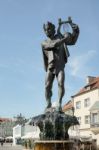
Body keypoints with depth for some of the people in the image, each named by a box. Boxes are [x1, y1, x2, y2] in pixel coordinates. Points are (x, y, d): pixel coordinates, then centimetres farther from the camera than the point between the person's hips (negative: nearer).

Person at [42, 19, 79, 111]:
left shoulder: (59, 37, 15)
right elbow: (53, 45, -11)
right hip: (50, 68, 1)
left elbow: (72, 41, 18)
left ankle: (59, 104, -17)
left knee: (61, 84, -21)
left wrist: (75, 31, 3)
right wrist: (65, 39, -17)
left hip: (60, 67, 0)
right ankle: (48, 105, 2)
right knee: (47, 86, -10)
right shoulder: (44, 43, 8)